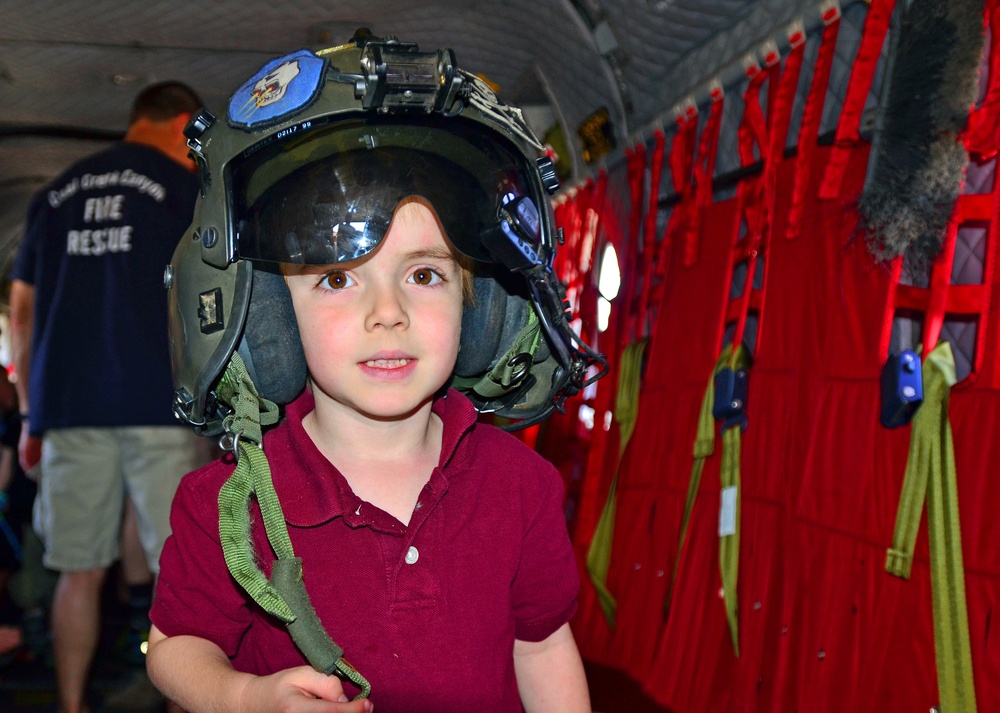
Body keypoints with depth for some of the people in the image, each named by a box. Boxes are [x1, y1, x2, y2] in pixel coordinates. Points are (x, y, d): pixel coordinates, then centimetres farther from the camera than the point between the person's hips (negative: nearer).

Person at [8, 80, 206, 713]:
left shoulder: (57, 193, 17)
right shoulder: (185, 186, 3)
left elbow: (22, 311, 16)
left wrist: (32, 413, 19)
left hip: (69, 406, 5)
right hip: (158, 402, -4)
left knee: (80, 572, 10)